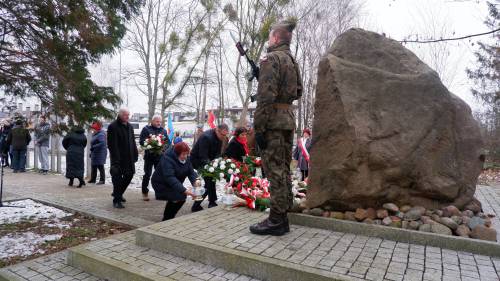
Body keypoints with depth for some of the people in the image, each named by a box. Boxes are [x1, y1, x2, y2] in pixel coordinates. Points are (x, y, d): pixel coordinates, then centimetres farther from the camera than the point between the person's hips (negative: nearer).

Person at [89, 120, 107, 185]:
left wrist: (93, 147, -24)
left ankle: (102, 180, -1)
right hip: (94, 153, 10)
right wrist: (91, 152, 22)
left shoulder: (101, 134, -16)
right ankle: (93, 179, 25)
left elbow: (102, 143, -29)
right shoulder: (94, 134, 15)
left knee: (100, 166, -6)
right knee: (93, 166, 15)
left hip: (100, 153, -10)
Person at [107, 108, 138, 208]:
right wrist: (115, 158, -21)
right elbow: (111, 144, -16)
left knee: (129, 175, 13)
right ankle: (117, 200, 9)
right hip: (118, 158, -7)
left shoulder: (130, 126, 14)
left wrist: (135, 155, 10)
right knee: (117, 178, -2)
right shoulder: (113, 126, -9)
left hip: (129, 158, 7)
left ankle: (118, 193, 34)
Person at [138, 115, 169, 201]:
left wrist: (164, 147, -9)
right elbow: (141, 141, -6)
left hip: (160, 156, 3)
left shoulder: (163, 130, 13)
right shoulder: (146, 129, 0)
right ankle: (144, 192, 14)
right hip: (149, 156, -3)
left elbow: (168, 142, 11)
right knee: (147, 174, 1)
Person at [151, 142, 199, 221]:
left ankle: (168, 218, 27)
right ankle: (166, 220, -2)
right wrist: (184, 190, -47)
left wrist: (195, 180, -32)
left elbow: (190, 171, -8)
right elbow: (170, 178, -40)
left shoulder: (185, 158, -7)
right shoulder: (167, 159, -31)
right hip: (161, 184, -8)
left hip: (174, 184, 8)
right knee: (179, 197, -21)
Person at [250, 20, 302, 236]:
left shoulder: (271, 58, -9)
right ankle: (283, 216, 21)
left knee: (274, 170, -5)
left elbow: (266, 96, -18)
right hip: (289, 119, 9)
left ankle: (276, 220, 2)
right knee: (283, 169, 12)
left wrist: (258, 128, -17)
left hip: (273, 121, -9)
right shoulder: (292, 60, 18)